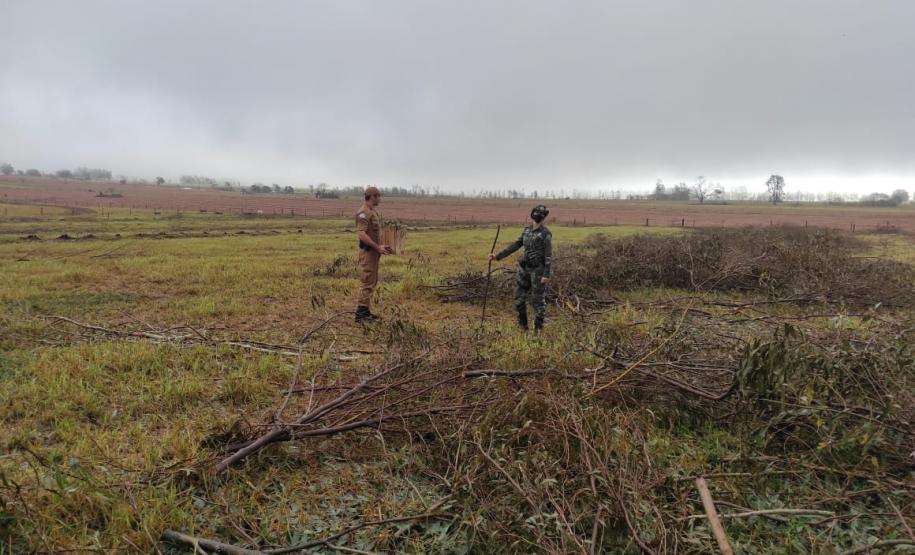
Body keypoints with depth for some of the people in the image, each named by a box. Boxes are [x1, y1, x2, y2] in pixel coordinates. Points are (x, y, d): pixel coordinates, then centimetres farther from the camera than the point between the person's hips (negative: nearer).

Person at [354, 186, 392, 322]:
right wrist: (378, 247, -26)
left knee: (372, 282, 13)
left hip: (374, 252, 10)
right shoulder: (364, 213, -16)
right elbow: (361, 234, -25)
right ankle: (360, 313, -4)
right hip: (368, 252, -10)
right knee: (367, 282, -8)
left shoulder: (374, 212, 15)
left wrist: (381, 247, 16)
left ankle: (366, 311, 20)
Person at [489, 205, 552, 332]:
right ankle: (523, 325, 25)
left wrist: (546, 275, -18)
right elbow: (515, 245, 11)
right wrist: (498, 256, 6)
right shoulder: (527, 230, 8)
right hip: (525, 268, 7)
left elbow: (549, 256, -13)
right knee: (519, 296, 10)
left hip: (538, 270, -7)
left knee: (537, 299, 1)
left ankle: (538, 328, 15)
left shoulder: (545, 234, -12)